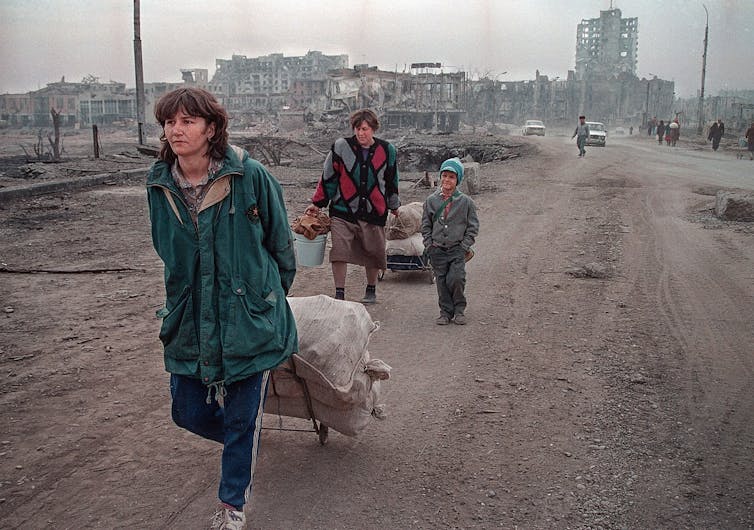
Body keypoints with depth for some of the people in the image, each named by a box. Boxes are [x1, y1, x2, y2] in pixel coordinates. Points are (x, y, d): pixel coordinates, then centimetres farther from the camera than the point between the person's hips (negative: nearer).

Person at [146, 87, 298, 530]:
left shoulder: (250, 176, -14)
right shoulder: (160, 185, -1)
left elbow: (280, 241, 0)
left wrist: (274, 293, 10)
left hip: (249, 316, -4)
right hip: (189, 319, 4)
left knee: (243, 419, 7)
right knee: (190, 413, 11)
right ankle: (244, 439, 44)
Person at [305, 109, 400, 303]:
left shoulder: (387, 150, 3)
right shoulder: (341, 147, -2)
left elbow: (391, 181, 16)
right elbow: (328, 177, 3)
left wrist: (394, 206, 25)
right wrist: (317, 203, 4)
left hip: (374, 211, 1)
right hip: (343, 209, -1)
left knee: (373, 251, 9)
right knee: (340, 250, -10)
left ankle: (371, 290, 30)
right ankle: (339, 294, 2)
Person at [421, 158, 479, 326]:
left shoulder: (465, 201, -2)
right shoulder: (431, 200, 4)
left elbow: (473, 226, 2)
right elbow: (425, 225, 9)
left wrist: (465, 246, -5)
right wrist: (429, 246, 1)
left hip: (458, 249, -2)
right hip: (437, 250, 2)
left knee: (456, 279, -13)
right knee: (441, 282, 5)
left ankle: (459, 309, 8)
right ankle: (446, 312, 19)